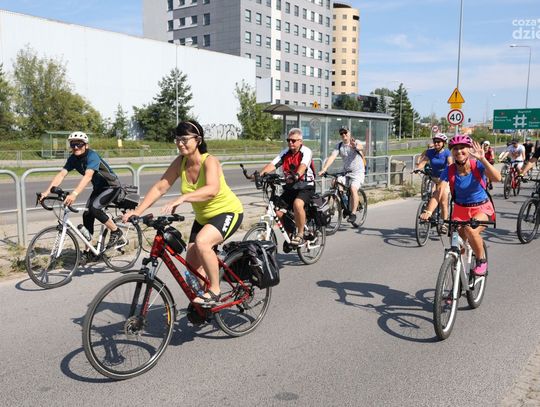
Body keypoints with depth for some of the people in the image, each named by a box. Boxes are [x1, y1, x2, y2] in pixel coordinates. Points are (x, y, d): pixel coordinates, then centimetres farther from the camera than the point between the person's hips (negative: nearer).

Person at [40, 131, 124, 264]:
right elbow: (61, 175, -15)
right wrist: (47, 191, -29)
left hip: (111, 186, -7)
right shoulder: (73, 159, -7)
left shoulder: (92, 156, -28)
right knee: (87, 215, -1)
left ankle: (117, 232, -6)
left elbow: (88, 176, -43)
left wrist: (74, 194, -56)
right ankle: (87, 252, 10)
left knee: (94, 208, -27)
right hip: (98, 188, 7)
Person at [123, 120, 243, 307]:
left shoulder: (209, 161, -26)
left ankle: (214, 291, -15)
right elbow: (159, 187, -11)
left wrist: (182, 198, -56)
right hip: (203, 217, 7)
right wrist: (137, 211, -20)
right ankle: (201, 305, 29)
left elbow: (212, 189, -45)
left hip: (228, 212, -7)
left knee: (202, 242, -33)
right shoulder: (180, 162, -10)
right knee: (192, 265, 4)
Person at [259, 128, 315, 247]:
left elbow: (303, 165, -31)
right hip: (290, 188, 6)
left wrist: (296, 176, -51)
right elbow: (272, 164, -10)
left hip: (306, 187, -5)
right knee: (277, 210, -11)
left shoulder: (306, 151, -10)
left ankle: (300, 235, -18)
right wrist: (261, 173, -28)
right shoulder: (285, 152, 4)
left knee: (297, 204, -35)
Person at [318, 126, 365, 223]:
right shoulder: (339, 146, 2)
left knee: (353, 188, -26)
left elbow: (361, 147, -32)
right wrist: (324, 169, -27)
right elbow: (332, 157, -11)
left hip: (358, 172, -4)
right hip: (345, 172, 4)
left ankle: (353, 213, -18)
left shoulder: (356, 142, -7)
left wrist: (355, 146, -57)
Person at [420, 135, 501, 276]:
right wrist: (428, 211, -38)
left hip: (481, 208, -3)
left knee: (471, 230, -31)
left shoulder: (477, 165, -16)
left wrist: (482, 159, -43)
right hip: (460, 210, 3)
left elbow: (497, 178, -34)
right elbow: (438, 193, -22)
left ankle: (482, 260, -4)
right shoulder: (449, 170, -12)